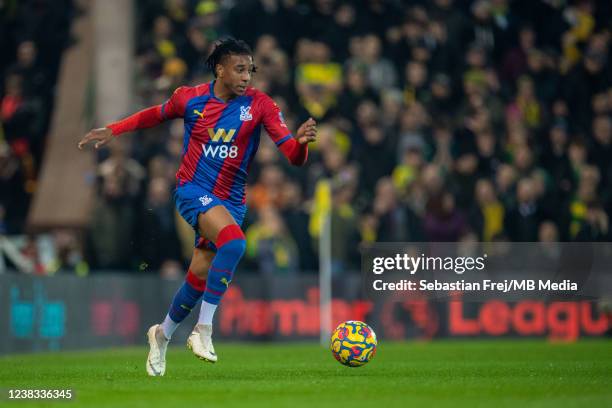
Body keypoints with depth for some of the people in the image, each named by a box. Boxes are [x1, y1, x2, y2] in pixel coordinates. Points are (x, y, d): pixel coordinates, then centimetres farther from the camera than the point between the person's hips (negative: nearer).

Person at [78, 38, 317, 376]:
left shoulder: (259, 105, -7)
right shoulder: (190, 98, -4)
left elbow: (293, 155, -14)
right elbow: (156, 115, 18)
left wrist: (301, 142, -36)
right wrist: (112, 131, 14)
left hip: (230, 200, 3)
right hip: (192, 189, -3)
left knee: (200, 276, 5)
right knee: (234, 242, -31)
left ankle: (163, 335, 34)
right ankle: (203, 329, -25)